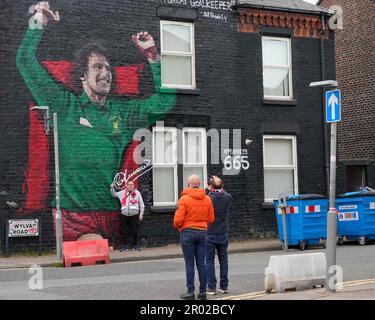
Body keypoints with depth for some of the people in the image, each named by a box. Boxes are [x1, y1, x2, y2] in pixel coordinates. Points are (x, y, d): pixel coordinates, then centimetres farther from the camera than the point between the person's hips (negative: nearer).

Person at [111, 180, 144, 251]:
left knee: (135, 231, 2)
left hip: (134, 215, -2)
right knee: (125, 231, 3)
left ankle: (135, 245, 11)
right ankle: (125, 245, 12)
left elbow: (141, 204, 5)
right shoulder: (122, 193, 11)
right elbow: (113, 194, 26)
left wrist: (141, 213, -1)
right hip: (124, 215, 2)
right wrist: (112, 187, 9)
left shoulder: (137, 193, 5)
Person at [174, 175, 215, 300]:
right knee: (201, 263, 8)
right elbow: (211, 219, 4)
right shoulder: (207, 199, 3)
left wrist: (177, 226, 9)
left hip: (187, 232, -4)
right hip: (202, 232, 4)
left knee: (189, 264, 1)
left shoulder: (184, 199, -10)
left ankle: (191, 291, 2)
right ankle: (203, 291, 10)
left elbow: (178, 219, -12)